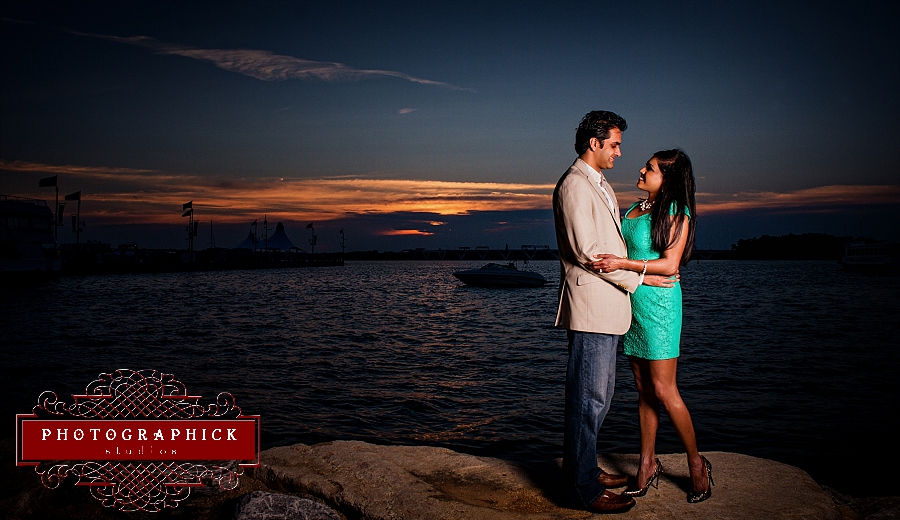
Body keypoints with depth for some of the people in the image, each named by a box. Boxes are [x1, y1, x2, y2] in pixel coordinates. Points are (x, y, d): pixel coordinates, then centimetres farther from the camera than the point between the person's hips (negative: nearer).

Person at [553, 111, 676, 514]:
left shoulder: (601, 185, 21)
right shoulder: (574, 184, -11)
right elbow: (586, 250, -18)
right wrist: (636, 278, -11)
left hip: (607, 307, 10)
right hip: (590, 307, -10)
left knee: (598, 394, 17)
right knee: (589, 398, -3)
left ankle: (581, 468, 29)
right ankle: (585, 488, 7)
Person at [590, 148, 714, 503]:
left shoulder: (677, 213, -6)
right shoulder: (634, 208, 14)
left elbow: (669, 265, -15)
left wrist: (622, 264, -23)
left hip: (659, 304, -6)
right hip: (630, 302, 6)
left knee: (663, 390, -4)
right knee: (643, 389, 10)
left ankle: (697, 464, 14)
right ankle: (648, 464, 18)